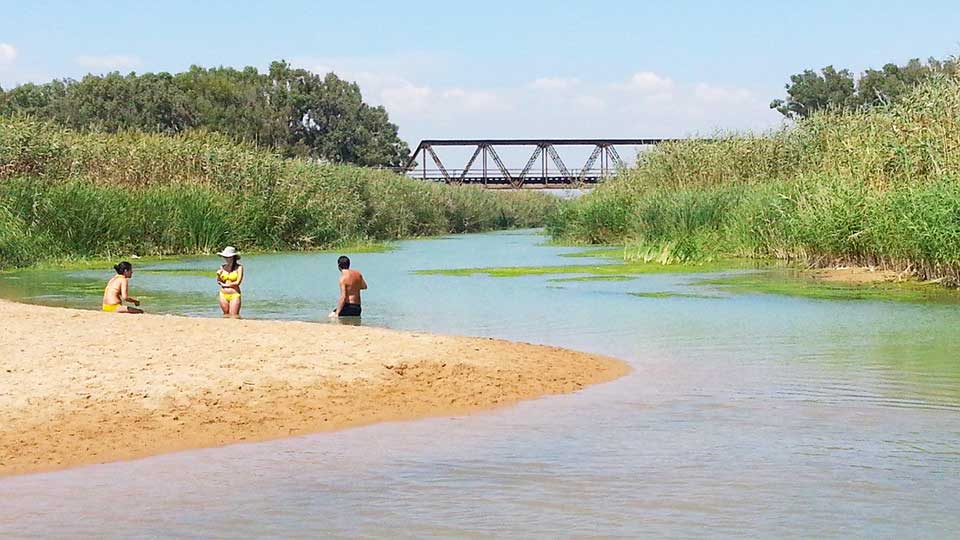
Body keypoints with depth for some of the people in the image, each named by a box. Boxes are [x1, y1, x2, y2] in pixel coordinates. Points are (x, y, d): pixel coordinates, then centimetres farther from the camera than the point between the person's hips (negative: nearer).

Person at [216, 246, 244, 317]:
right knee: (226, 315, 10)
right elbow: (219, 282, 10)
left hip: (234, 295, -4)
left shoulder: (239, 267, -5)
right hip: (223, 295, 4)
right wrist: (218, 275, -13)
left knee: (234, 317, -10)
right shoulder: (222, 267, 7)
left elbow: (238, 282, -12)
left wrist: (225, 285, -2)